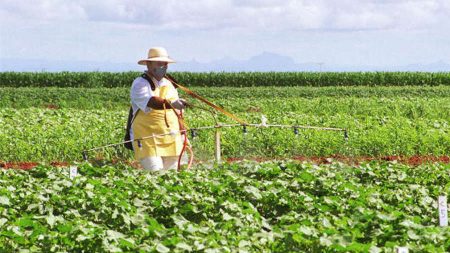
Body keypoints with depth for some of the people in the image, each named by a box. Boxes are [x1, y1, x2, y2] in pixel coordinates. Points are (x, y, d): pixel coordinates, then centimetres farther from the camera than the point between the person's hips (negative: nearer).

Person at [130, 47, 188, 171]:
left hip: (171, 141, 7)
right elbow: (151, 102, -27)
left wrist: (182, 133, 19)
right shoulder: (140, 84, -7)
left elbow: (177, 111, 23)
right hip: (148, 141, -7)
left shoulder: (169, 85, 17)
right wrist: (171, 104, -44)